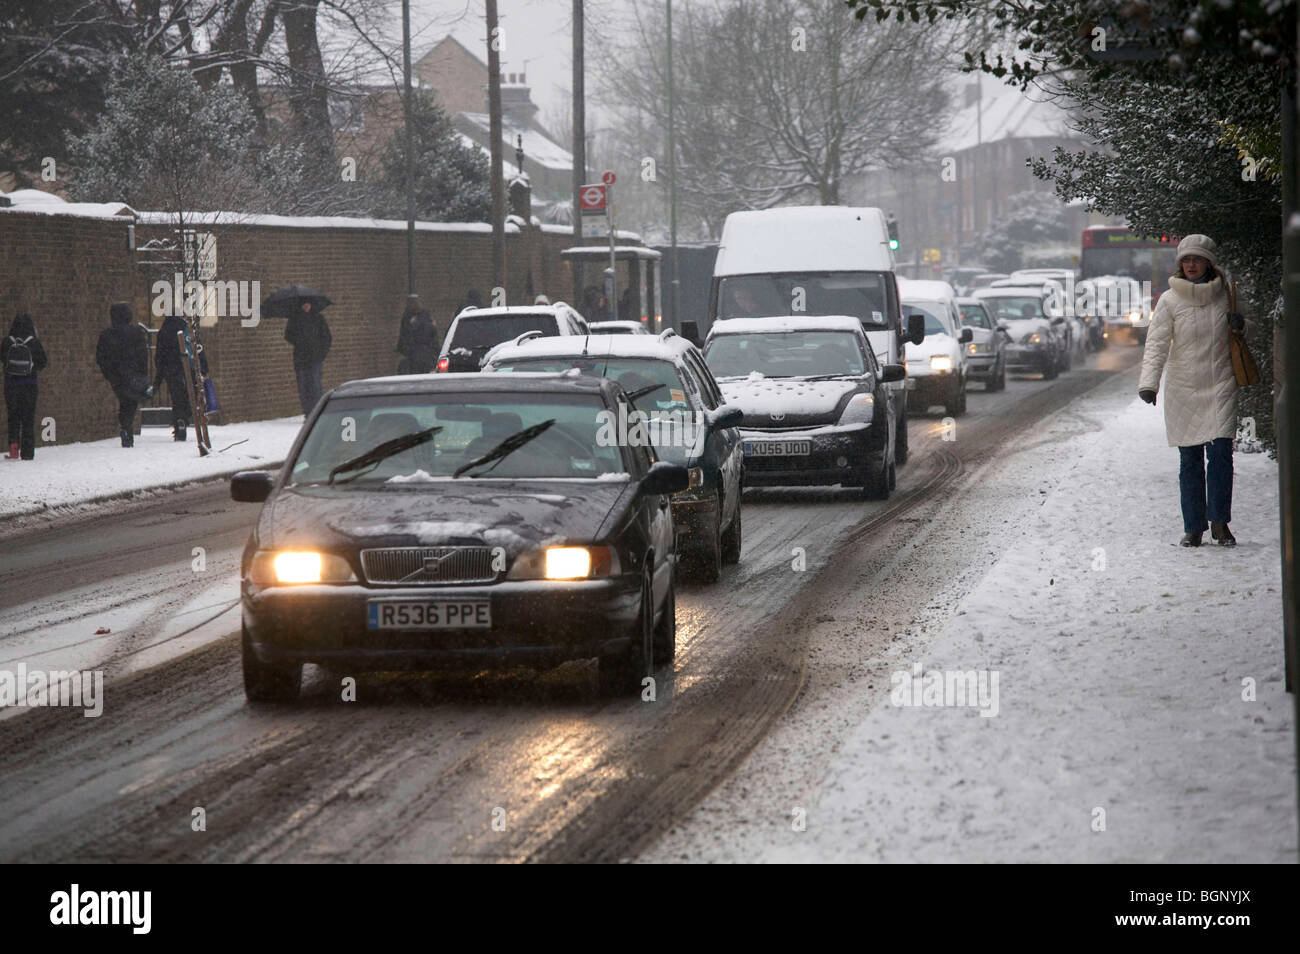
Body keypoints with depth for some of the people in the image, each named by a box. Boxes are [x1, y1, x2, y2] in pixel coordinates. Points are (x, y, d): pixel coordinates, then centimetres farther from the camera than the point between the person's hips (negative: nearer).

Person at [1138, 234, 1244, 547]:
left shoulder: (1225, 295, 4)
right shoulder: (1169, 301, -3)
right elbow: (1157, 344, -10)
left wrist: (1240, 322, -5)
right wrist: (1148, 383, -23)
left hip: (1221, 384, 1)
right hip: (1183, 389, -1)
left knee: (1220, 452, -10)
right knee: (1190, 460, 2)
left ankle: (1219, 522, -1)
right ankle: (1193, 527, 10)